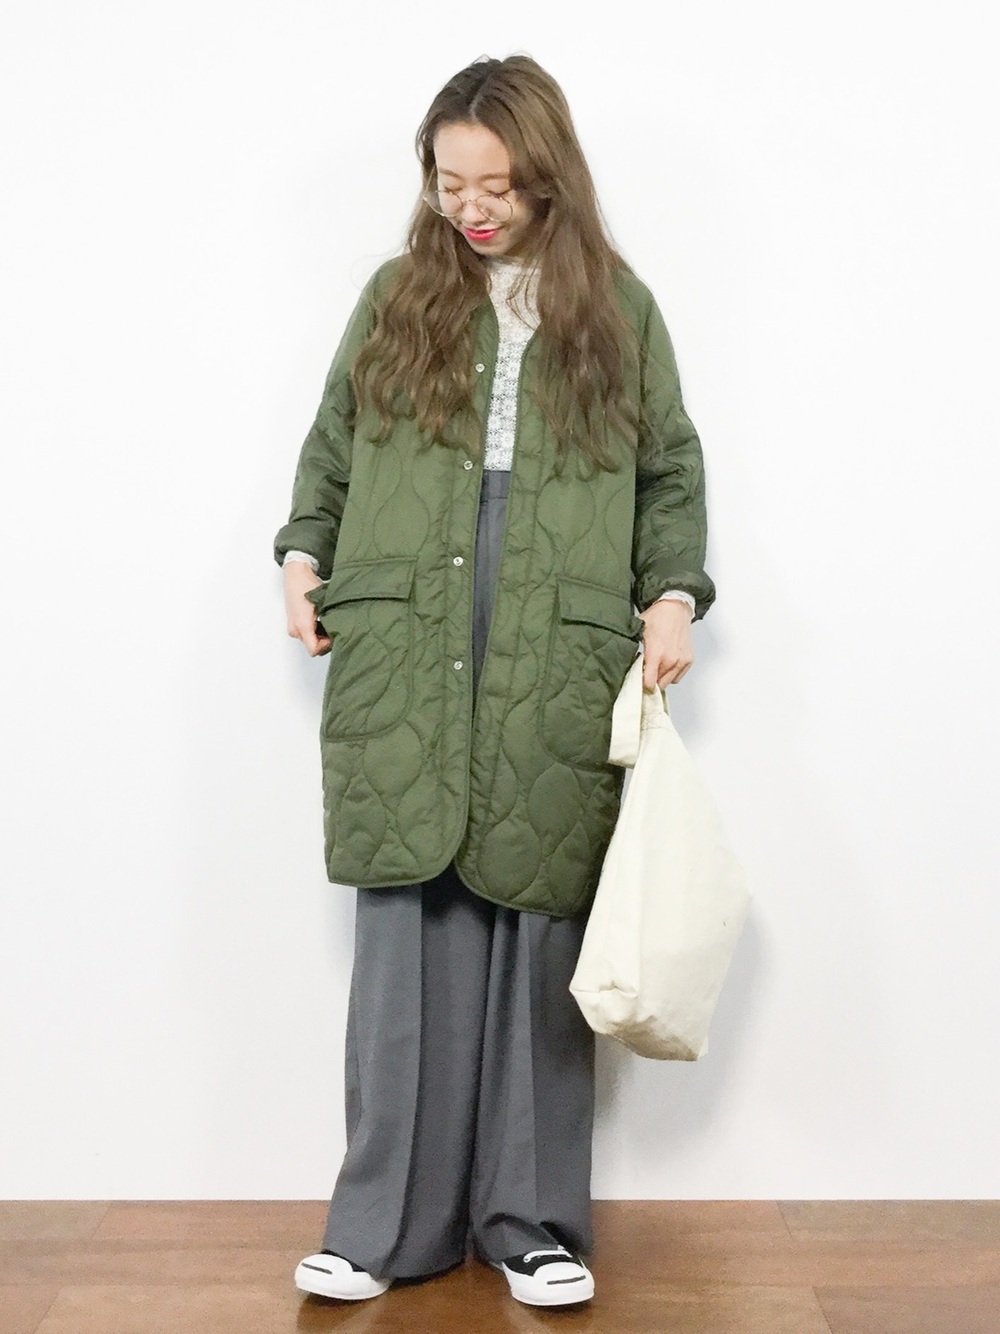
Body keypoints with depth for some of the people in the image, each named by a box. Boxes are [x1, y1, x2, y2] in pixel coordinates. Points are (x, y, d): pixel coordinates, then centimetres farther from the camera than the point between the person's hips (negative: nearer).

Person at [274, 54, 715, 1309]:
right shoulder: (396, 296, 12)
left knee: (542, 935, 2)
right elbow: (329, 446, 19)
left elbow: (671, 472, 13)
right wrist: (304, 556, 4)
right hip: (403, 660, 1)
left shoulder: (618, 307, 10)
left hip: (558, 674, 0)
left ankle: (532, 1219, 15)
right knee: (407, 934, 0)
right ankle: (389, 1222, 11)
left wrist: (672, 594, 0)